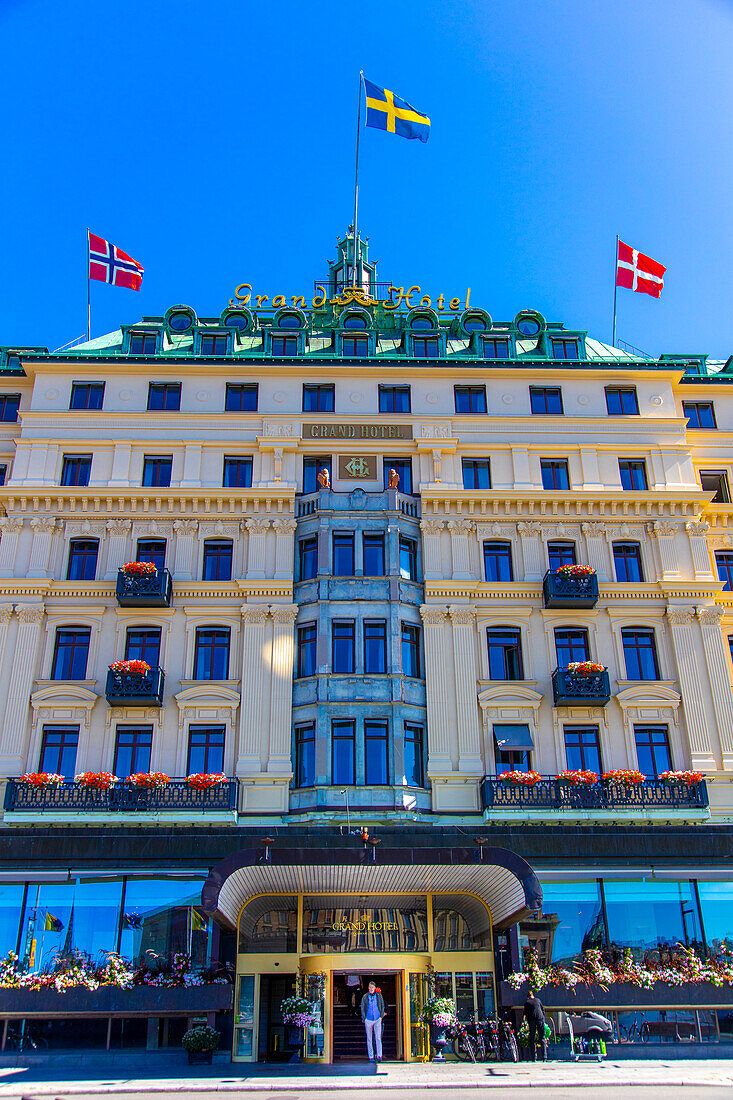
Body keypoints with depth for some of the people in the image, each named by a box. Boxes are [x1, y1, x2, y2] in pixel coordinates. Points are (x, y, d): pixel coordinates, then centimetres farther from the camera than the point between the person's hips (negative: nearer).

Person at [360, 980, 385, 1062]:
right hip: (368, 1020, 0)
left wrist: (381, 1016, 3)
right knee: (369, 1039, 4)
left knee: (378, 1038, -8)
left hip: (377, 1019, 0)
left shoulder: (379, 996, 2)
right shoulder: (365, 997, 0)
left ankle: (379, 1056, -7)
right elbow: (362, 1008, 4)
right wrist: (364, 1019, -1)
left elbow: (382, 1006, 10)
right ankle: (371, 1057, 10)